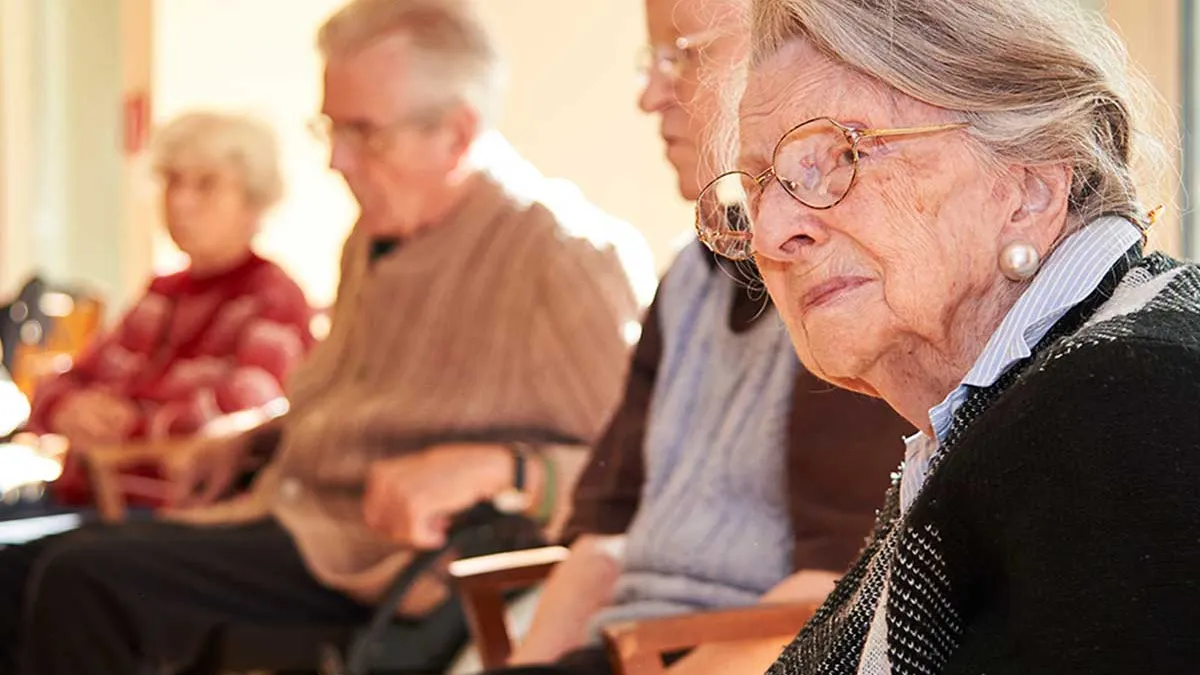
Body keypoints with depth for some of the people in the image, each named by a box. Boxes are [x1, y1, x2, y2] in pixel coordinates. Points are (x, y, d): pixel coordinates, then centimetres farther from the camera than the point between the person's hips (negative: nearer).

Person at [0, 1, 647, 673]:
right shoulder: (372, 243, 16)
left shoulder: (553, 262, -12)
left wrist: (502, 465, -30)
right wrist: (250, 438, 20)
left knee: (87, 578, -24)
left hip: (378, 564, -9)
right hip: (289, 514, 9)